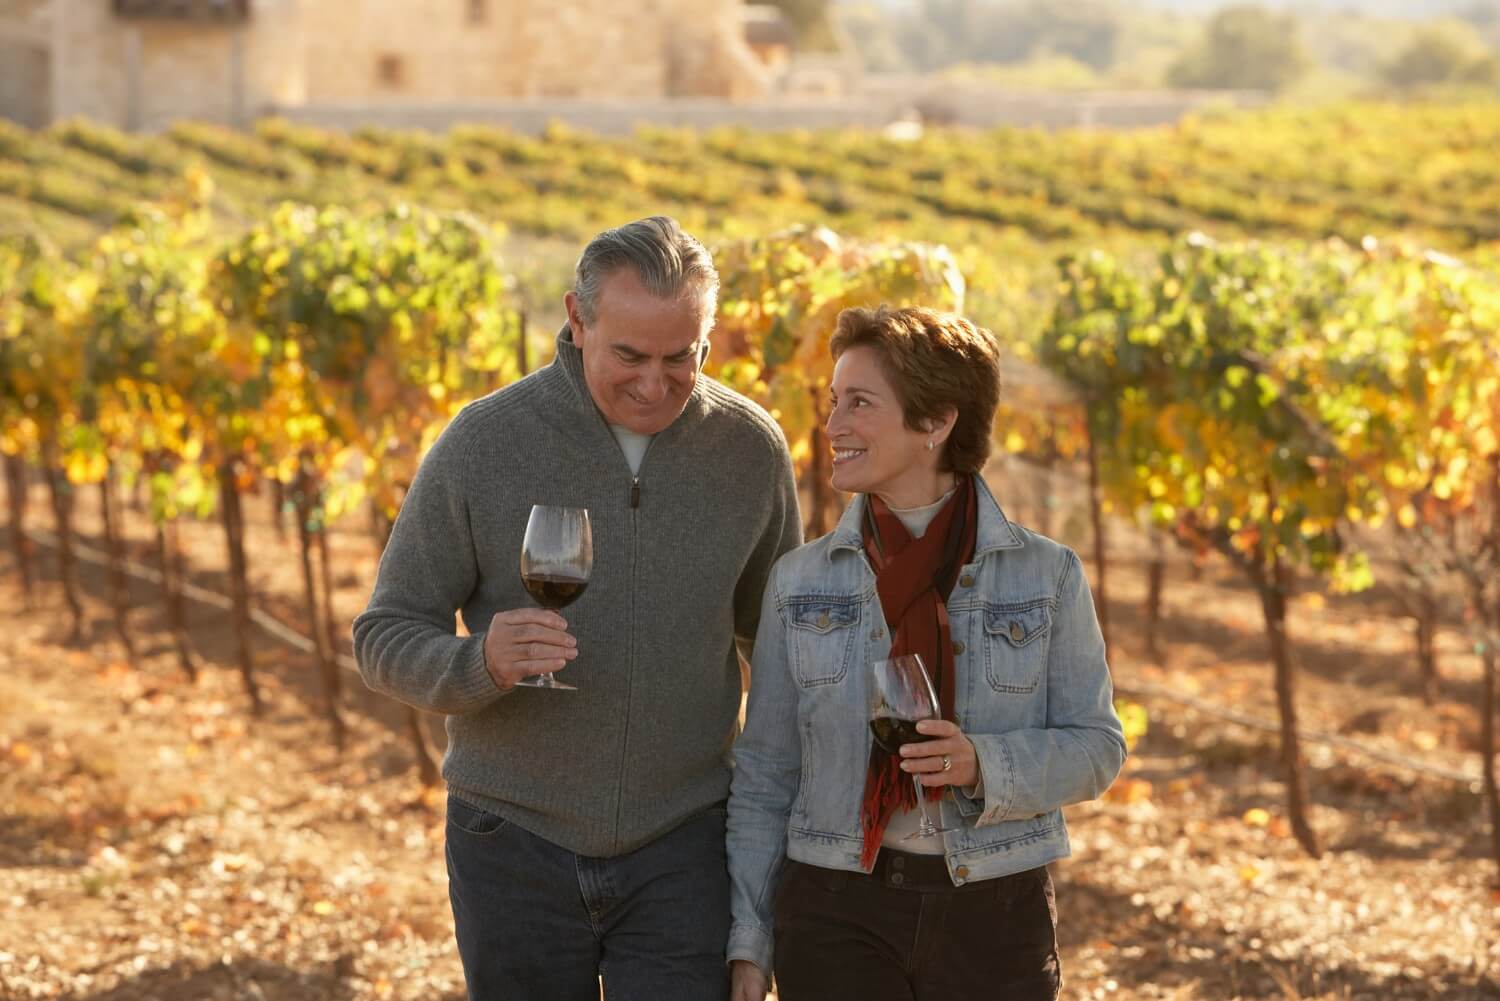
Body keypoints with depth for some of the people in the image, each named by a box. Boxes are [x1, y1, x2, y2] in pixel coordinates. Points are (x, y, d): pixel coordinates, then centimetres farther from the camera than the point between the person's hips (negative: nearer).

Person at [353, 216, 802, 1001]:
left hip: (680, 850, 0)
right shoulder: (483, 443, -10)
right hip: (516, 844, 0)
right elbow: (384, 641, -5)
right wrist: (482, 663, -27)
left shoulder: (750, 450, -3)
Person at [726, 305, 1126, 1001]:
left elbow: (1095, 747, 1)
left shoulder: (1046, 574, 0)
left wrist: (985, 765, -18)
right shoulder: (800, 581, 4)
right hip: (836, 913, 1)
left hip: (994, 918, 0)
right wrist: (747, 941, 2)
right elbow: (764, 774, 7)